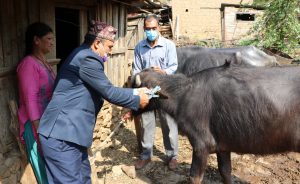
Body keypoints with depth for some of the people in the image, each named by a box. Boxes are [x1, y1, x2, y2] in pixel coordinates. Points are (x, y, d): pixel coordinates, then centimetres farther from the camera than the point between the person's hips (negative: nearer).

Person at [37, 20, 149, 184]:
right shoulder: (87, 58, -17)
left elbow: (105, 90, 20)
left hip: (66, 132, 11)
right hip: (61, 135, -11)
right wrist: (137, 100, 0)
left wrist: (135, 92, 18)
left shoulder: (84, 56, 16)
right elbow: (109, 93, -15)